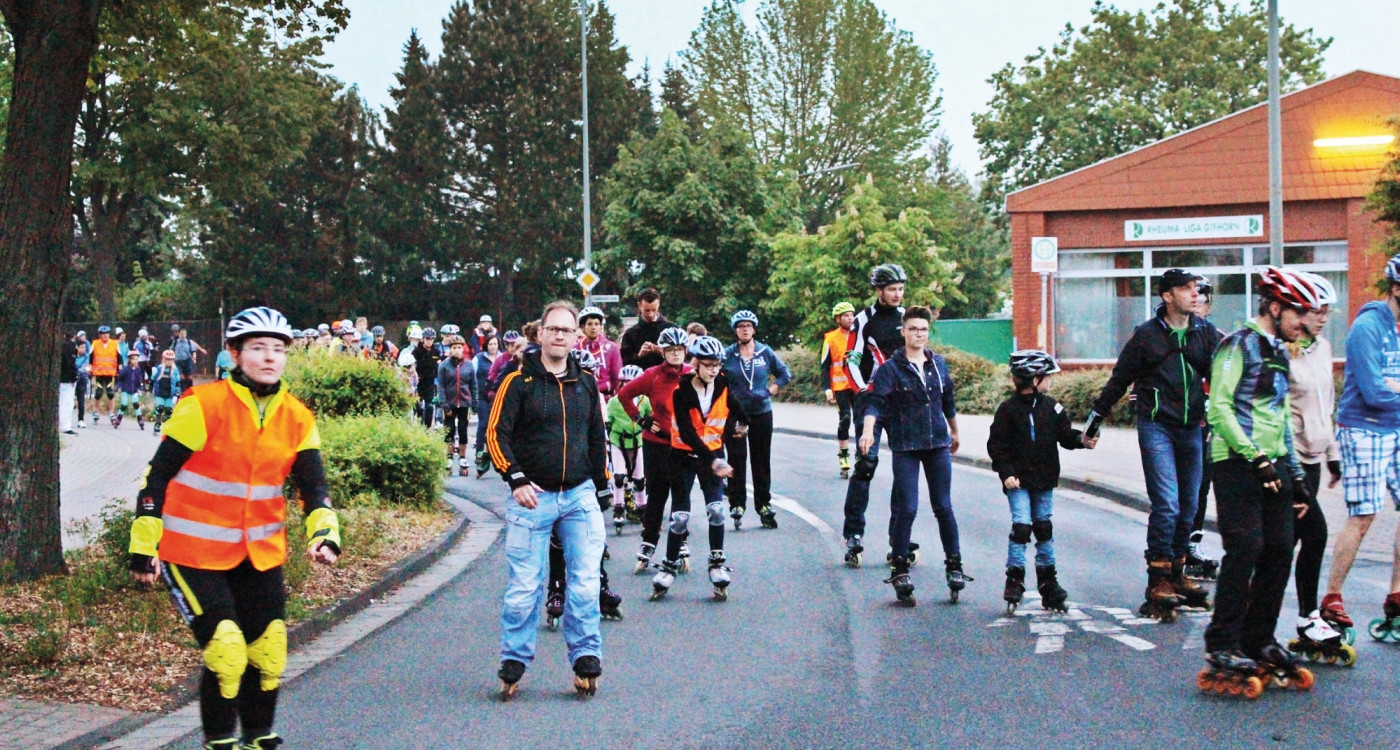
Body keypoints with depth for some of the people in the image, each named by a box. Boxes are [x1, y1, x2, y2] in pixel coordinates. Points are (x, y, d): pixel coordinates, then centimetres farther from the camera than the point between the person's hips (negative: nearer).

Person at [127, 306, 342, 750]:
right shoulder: (203, 406, -15)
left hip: (262, 554, 5)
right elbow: (158, 475, -10)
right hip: (196, 554, -5)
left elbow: (313, 487, 2)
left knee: (268, 655, 5)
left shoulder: (297, 419, 0)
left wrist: (325, 534, -16)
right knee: (227, 654, -13)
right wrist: (143, 545, -9)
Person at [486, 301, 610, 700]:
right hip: (532, 497, -3)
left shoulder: (586, 383, 11)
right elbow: (496, 434, -5)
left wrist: (602, 488, 18)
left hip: (580, 495, 3)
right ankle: (514, 663, 14)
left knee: (585, 584, -2)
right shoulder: (519, 381, -2)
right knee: (524, 587, 0)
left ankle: (586, 659, 10)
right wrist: (517, 480, -14)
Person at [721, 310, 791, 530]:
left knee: (762, 461, 6)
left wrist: (770, 390, 0)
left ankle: (764, 504, 14)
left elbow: (785, 373, 12)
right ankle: (737, 504, 4)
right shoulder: (727, 355, 0)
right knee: (737, 460, -3)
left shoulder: (765, 352, 3)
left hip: (762, 413, 1)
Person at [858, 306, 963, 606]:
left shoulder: (938, 364, 10)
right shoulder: (891, 368, -4)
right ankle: (899, 570, 3)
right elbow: (875, 401, -15)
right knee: (906, 509, -7)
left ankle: (954, 566, 15)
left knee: (944, 507, 5)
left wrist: (954, 432, 33)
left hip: (938, 445, 3)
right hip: (905, 446, -3)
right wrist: (868, 430, -32)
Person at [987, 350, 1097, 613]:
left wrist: (1081, 440, -12)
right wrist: (1006, 473, -13)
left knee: (1044, 527, 10)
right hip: (1018, 482, -4)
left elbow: (1065, 434, 8)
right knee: (1021, 526, -12)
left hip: (1044, 481, 4)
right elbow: (996, 445, -6)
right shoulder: (1009, 409, -7)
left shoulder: (1052, 408, 6)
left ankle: (1048, 580, 20)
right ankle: (1014, 580, -3)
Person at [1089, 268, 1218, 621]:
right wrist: (1096, 417, 10)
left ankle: (1176, 575, 23)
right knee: (1166, 504, -13)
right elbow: (1119, 379, 6)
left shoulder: (1205, 333, 7)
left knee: (1188, 506, 9)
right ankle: (1158, 582, -7)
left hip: (1192, 429, 4)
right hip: (1156, 427, -4)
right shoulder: (1148, 334, -2)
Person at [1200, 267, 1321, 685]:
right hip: (1239, 464, -8)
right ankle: (1222, 647, -5)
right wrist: (1255, 456, -21)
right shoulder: (1239, 345, -6)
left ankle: (1259, 640, 16)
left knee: (1279, 551, 5)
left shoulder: (1279, 352, 21)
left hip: (1274, 465, 8)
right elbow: (1219, 406, -15)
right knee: (1245, 549, -12)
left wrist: (1295, 474, 22)